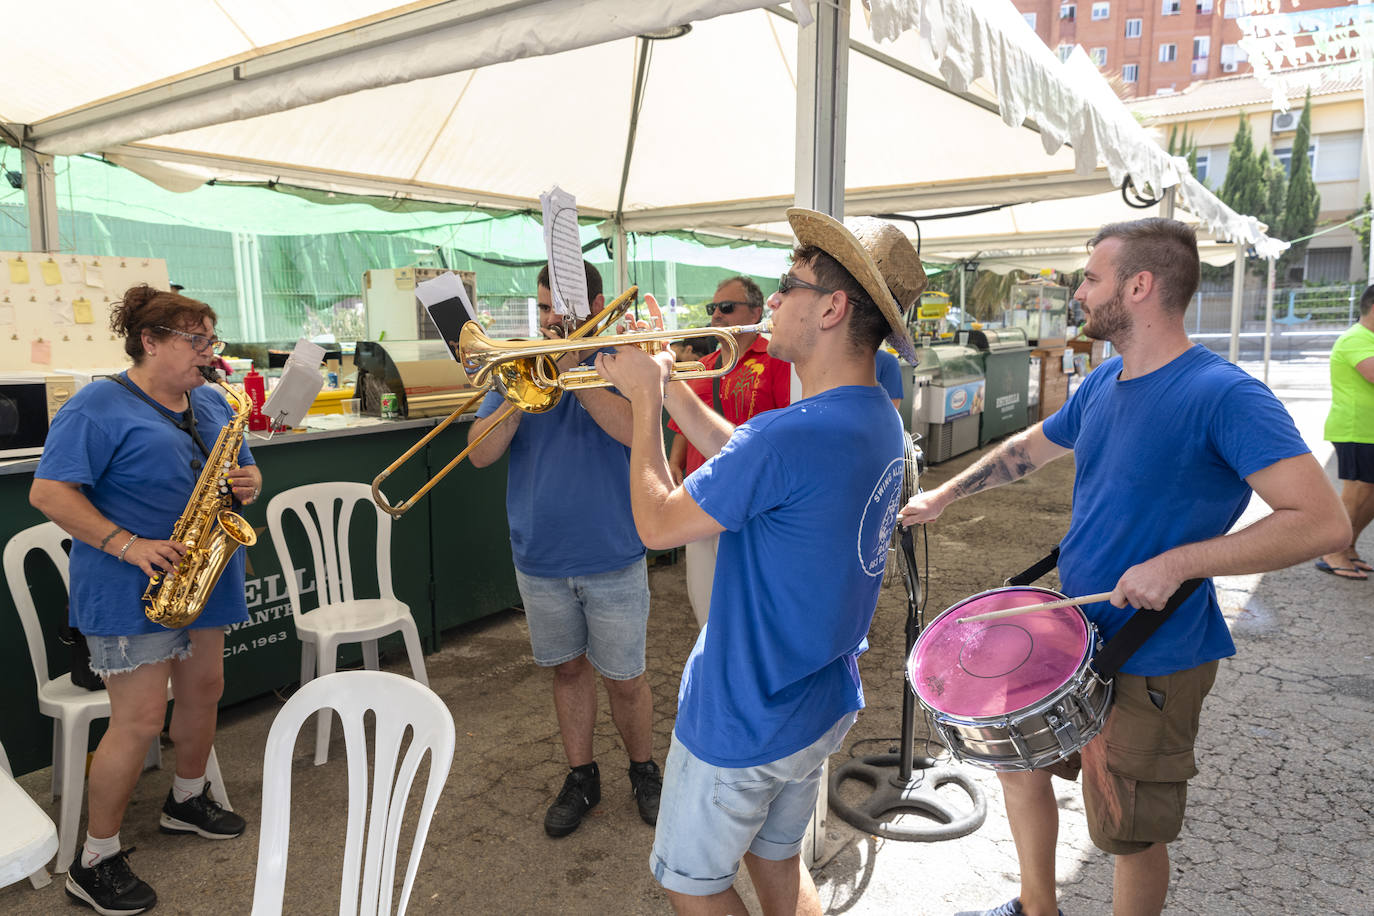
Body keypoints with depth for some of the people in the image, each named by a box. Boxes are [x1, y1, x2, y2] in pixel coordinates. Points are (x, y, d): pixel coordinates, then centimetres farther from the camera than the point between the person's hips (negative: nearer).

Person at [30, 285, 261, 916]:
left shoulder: (211, 402, 11)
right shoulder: (99, 406, -11)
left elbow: (238, 470, 19)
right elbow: (48, 492, -16)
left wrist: (250, 482, -6)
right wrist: (128, 545, -24)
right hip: (132, 591, -7)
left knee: (204, 690, 17)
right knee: (140, 720, -5)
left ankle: (187, 800, 41)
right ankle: (95, 862, 13)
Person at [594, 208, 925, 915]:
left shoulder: (790, 434, -32)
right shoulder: (878, 418, -2)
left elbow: (656, 524, -20)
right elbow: (744, 463, 10)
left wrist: (645, 400, -9)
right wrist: (667, 387, 6)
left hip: (747, 718, -8)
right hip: (826, 704, 8)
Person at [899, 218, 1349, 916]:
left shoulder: (1221, 395, -22)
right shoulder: (1103, 384, 3)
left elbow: (1323, 522, -27)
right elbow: (1032, 447, 20)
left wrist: (1175, 563, -30)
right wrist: (943, 495, 22)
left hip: (1152, 663, -8)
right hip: (1070, 634, 8)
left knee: (1133, 834, 9)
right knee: (1014, 752, 21)